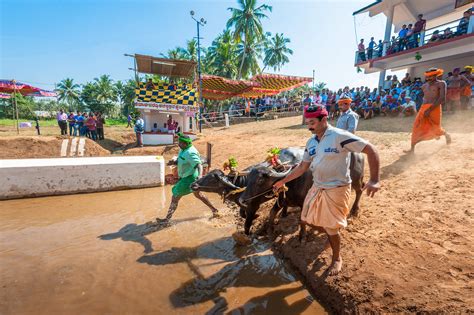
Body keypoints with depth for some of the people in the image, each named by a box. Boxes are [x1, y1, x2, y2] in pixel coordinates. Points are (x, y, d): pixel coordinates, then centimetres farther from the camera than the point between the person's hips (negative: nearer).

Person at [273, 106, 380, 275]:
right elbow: (302, 167, 10)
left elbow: (371, 150, -19)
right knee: (307, 220, 16)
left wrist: (374, 180, -26)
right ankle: (331, 235, 46)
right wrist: (283, 181, 10)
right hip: (317, 188, 7)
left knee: (332, 228, 6)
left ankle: (337, 259, 35)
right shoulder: (311, 142, 3)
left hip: (336, 190, -7)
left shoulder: (339, 136, -18)